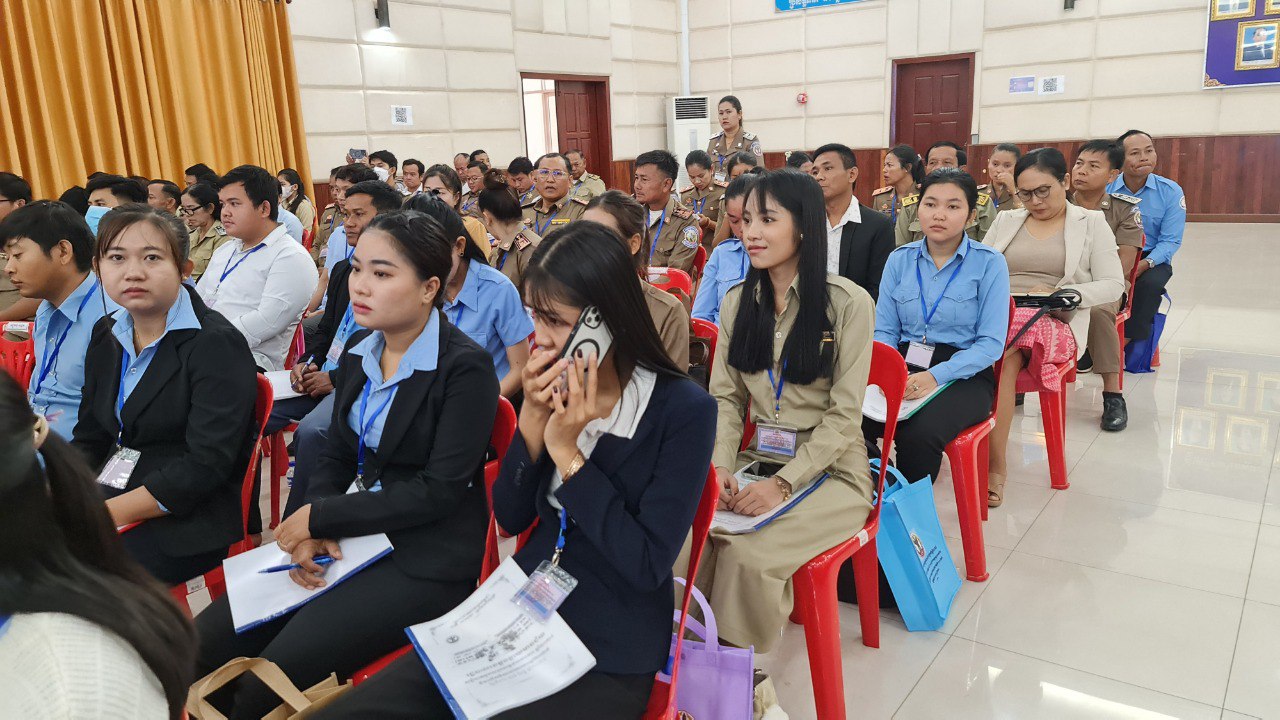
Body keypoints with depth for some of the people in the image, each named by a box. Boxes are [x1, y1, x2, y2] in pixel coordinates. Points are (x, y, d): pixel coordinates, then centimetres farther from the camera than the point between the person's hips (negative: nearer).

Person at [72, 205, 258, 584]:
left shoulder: (217, 345, -14)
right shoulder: (106, 335, 11)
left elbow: (206, 466, -21)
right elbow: (89, 439, 14)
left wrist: (106, 513, -22)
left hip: (195, 515, -7)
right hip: (120, 490, 7)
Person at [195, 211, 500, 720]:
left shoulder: (466, 368, -15)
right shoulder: (358, 352, 8)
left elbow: (440, 491, -18)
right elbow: (337, 457, 12)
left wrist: (319, 518, -15)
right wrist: (311, 530, -7)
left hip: (426, 561, -7)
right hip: (353, 536, 7)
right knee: (202, 644, -4)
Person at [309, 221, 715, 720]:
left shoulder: (684, 410, -16)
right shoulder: (556, 388, -2)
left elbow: (648, 564, -17)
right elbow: (510, 518, 2)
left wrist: (566, 451, -21)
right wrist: (533, 422, -14)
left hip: (608, 659, -5)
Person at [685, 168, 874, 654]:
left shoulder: (849, 303, -8)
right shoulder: (737, 301, 8)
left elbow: (843, 415, -10)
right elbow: (725, 399, 7)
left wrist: (783, 483, -20)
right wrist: (721, 465, -12)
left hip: (829, 469, -4)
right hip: (756, 461, 4)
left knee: (748, 552, -29)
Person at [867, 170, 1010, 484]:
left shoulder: (989, 263, -1)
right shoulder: (899, 259, 9)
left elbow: (991, 343, -9)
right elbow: (885, 331, 6)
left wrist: (935, 376, -22)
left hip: (963, 375, -3)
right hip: (903, 367, 3)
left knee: (917, 434, -33)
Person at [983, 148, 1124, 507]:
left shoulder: (1091, 223, 12)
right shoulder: (1006, 221, 21)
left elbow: (1113, 285, 5)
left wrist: (1059, 293, -10)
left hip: (1054, 320, -3)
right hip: (997, 313, 3)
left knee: (1003, 354, -36)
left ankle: (997, 465, -31)